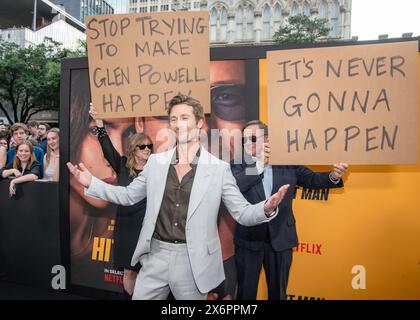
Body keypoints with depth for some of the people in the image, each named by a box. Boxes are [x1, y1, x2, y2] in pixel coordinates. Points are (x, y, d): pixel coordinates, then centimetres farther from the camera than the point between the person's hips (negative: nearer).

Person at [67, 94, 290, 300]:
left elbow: (242, 213, -6)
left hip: (192, 260, -2)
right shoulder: (156, 162, 2)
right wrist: (91, 183, -1)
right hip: (156, 255, 3)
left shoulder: (219, 168, -7)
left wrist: (267, 208, -27)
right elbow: (128, 196, 10)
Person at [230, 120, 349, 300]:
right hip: (249, 240, -1)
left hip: (280, 239, 1)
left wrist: (333, 176, -22)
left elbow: (311, 179, -3)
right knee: (246, 292, 16)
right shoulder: (238, 164, -6)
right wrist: (259, 163, -20)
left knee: (278, 291, 21)